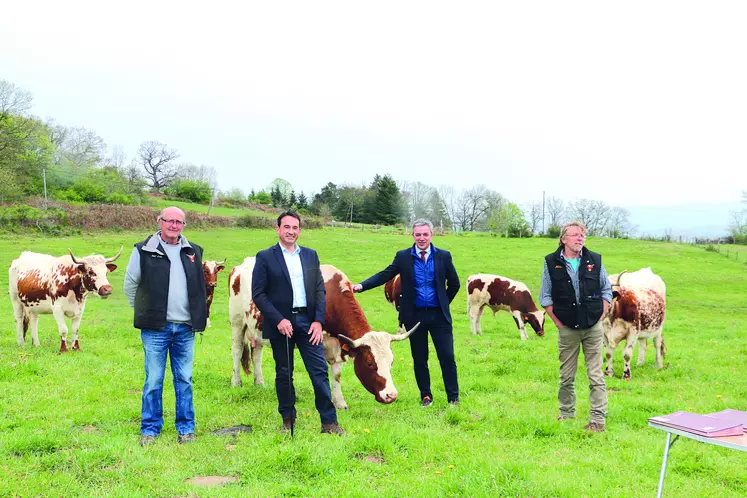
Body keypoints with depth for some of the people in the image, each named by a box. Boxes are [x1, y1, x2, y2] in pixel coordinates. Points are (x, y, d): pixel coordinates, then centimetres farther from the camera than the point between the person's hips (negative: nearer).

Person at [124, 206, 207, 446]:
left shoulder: (194, 252, 9)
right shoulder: (143, 251, -2)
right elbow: (130, 285, 6)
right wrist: (145, 312, 8)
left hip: (185, 328, 3)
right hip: (155, 328, -3)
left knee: (184, 379, 9)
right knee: (153, 380, 2)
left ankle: (186, 428, 19)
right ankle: (150, 429, 14)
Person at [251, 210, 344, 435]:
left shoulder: (310, 255, 11)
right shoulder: (265, 257, 0)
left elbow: (320, 290, 9)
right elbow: (258, 294, -5)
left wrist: (318, 320, -3)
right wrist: (279, 320, -13)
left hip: (308, 321, 2)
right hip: (280, 323, -2)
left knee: (320, 371, -1)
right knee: (284, 374, 8)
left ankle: (329, 422, 4)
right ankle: (288, 421, 20)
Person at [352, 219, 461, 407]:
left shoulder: (443, 256, 2)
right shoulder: (403, 257, 1)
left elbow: (454, 283, 11)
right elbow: (385, 275, -4)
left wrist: (444, 304, 11)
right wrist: (362, 286, -17)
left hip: (439, 315, 0)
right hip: (414, 316, 1)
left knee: (447, 357, 0)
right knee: (419, 359, 9)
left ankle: (453, 397, 10)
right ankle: (426, 396, 22)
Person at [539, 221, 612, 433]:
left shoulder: (595, 260, 1)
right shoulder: (552, 263, -2)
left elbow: (606, 291, 10)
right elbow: (545, 296, 3)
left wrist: (599, 317, 1)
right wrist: (557, 321, -1)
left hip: (593, 327, 0)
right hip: (567, 328, 0)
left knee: (596, 376, 0)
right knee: (566, 377, 9)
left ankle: (598, 419, 6)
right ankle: (566, 414, 24)